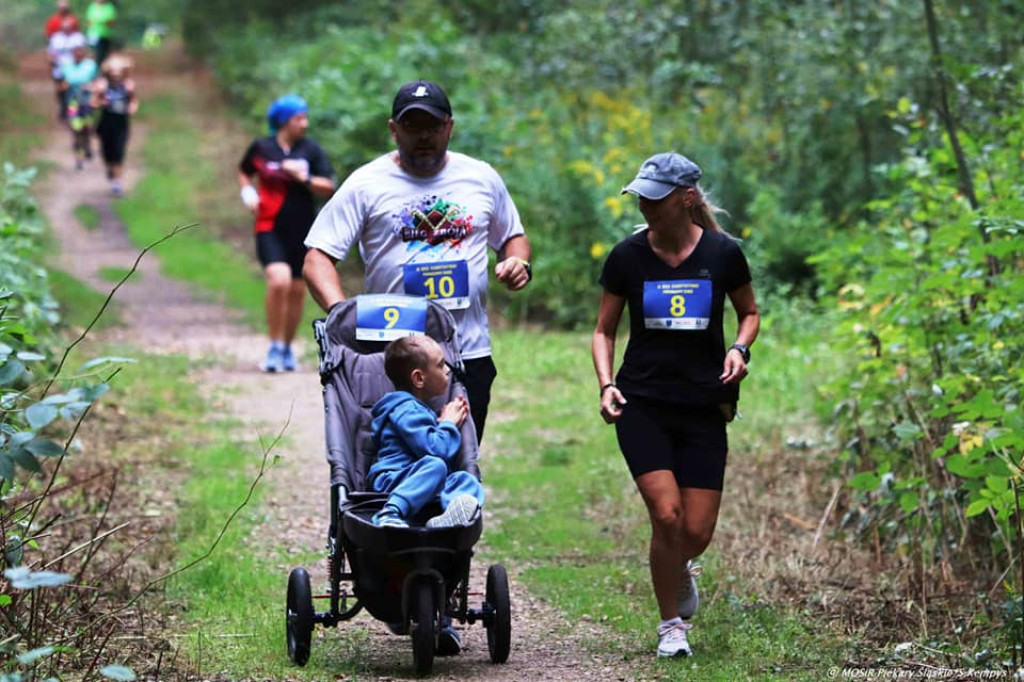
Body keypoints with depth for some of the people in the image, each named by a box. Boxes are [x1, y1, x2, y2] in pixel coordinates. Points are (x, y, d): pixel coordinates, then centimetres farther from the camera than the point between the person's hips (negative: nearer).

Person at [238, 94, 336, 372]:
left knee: (297, 290, 9)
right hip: (270, 227, -2)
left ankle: (287, 348, 28)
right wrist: (248, 191, -1)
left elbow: (329, 187, 0)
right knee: (279, 280, -22)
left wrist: (304, 178, -15)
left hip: (302, 230, 2)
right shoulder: (261, 147, 0)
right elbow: (244, 172, 18)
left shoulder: (311, 150, 2)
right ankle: (275, 346, -10)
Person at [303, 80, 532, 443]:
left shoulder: (481, 178, 10)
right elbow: (317, 259, -5)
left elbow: (512, 236, 25)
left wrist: (519, 263, 0)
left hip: (470, 354, 3)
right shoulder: (365, 185, 0)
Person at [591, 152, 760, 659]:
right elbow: (604, 329, 9)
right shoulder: (627, 256, -1)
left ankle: (679, 570, 35)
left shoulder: (723, 254, -2)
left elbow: (749, 313, 15)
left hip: (703, 407, 1)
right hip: (641, 403, -1)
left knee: (697, 532, -3)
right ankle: (671, 626, 4)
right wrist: (606, 383, -7)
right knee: (666, 515, -16)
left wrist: (740, 349, -6)